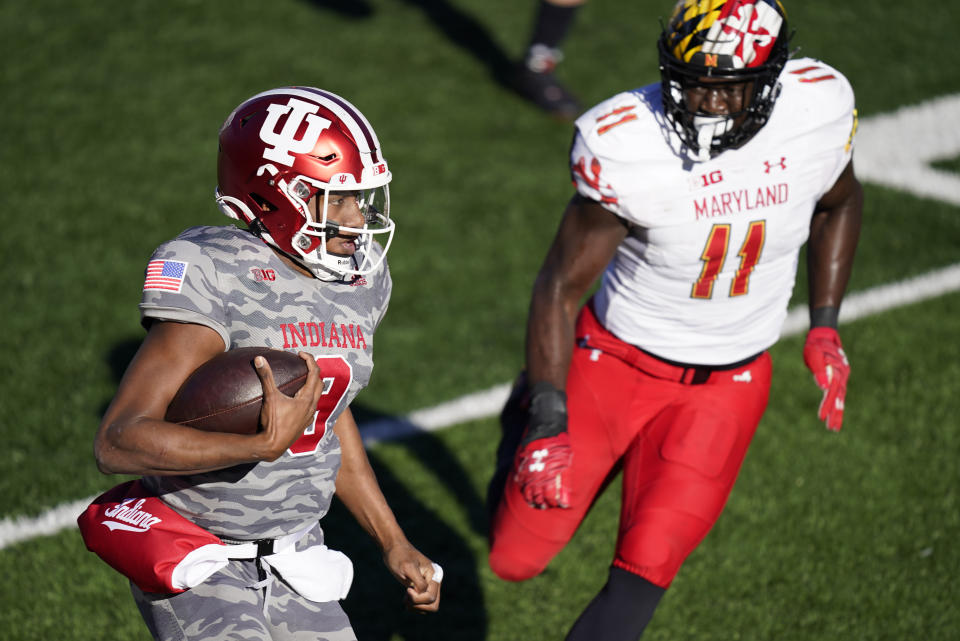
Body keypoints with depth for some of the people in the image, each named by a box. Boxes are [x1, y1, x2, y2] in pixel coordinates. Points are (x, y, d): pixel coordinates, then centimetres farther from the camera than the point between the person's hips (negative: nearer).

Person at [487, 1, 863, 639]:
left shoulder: (819, 110, -15)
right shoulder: (625, 148, -25)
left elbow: (839, 202, 10)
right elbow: (561, 286, -14)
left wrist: (825, 328, 5)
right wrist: (547, 427, -17)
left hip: (726, 385, 2)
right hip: (619, 359, -1)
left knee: (643, 577, -10)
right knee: (517, 558, 2)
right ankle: (531, 416, 32)